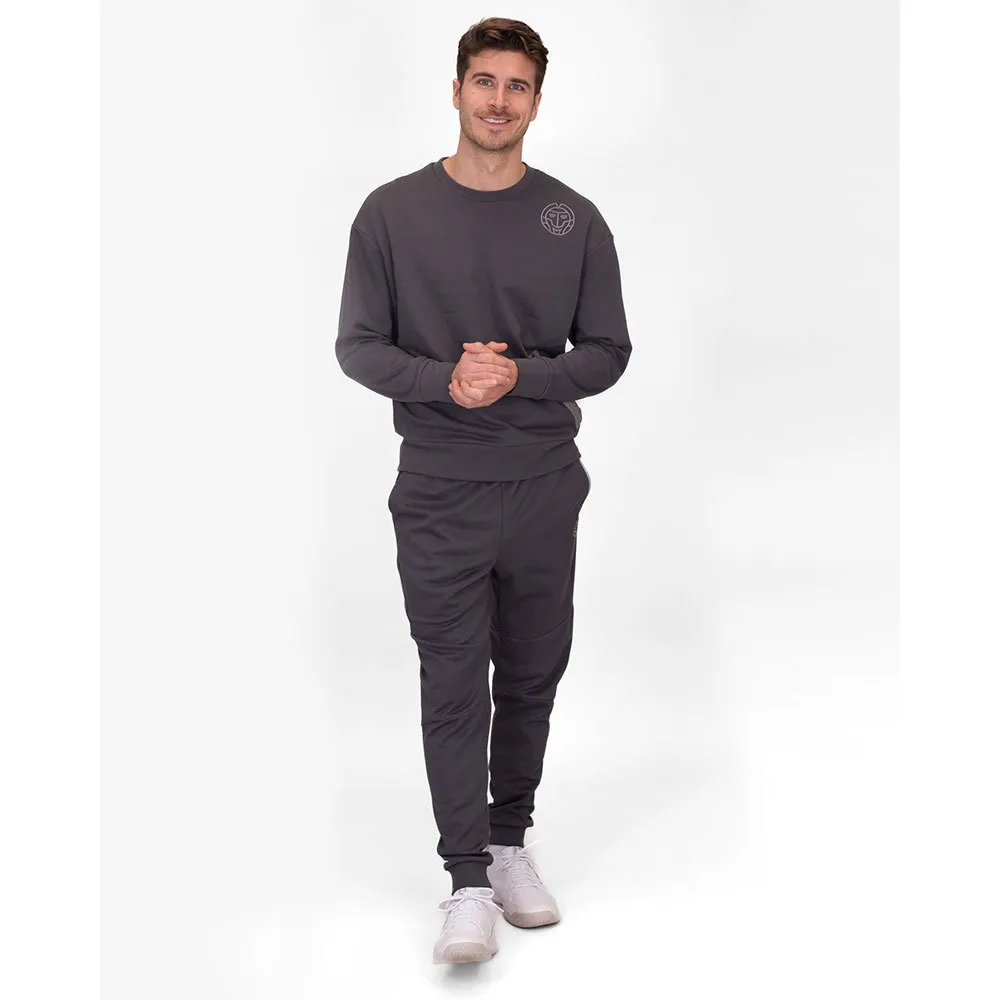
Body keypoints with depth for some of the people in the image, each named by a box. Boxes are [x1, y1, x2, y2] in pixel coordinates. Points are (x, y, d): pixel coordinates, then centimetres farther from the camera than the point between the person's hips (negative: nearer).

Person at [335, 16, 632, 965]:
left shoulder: (574, 220, 1)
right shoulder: (393, 211, -1)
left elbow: (606, 350, 2)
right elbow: (358, 345, -1)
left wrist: (519, 375, -16)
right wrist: (443, 378, -19)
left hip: (544, 486, 2)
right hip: (440, 491, -2)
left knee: (531, 678, 13)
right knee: (453, 686, 0)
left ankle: (511, 840, 32)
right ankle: (469, 880, 9)